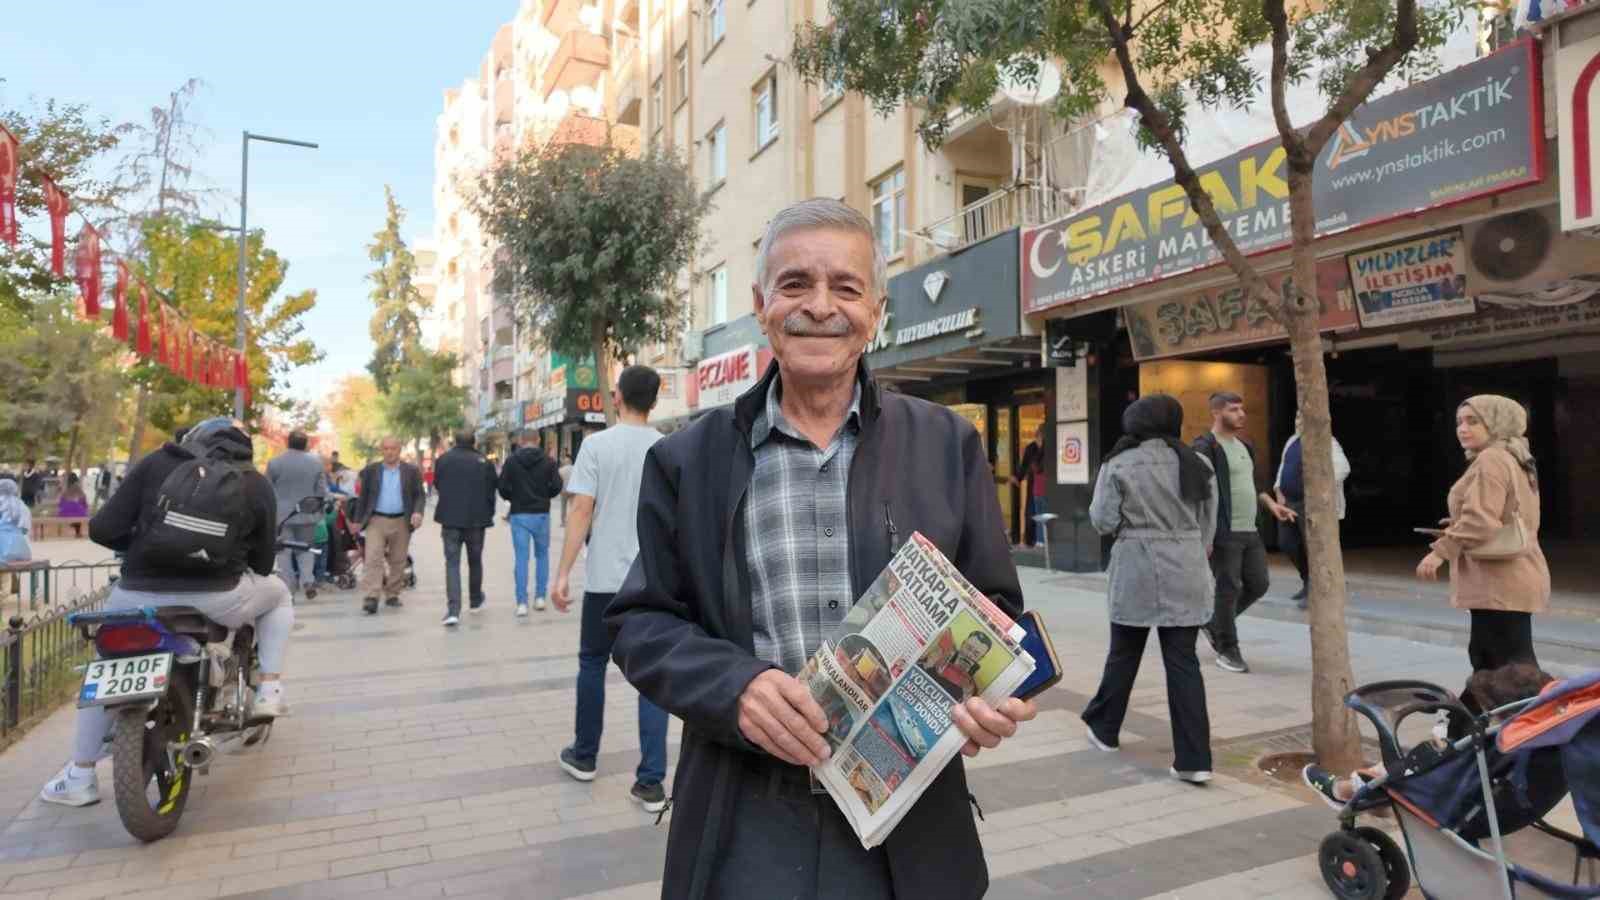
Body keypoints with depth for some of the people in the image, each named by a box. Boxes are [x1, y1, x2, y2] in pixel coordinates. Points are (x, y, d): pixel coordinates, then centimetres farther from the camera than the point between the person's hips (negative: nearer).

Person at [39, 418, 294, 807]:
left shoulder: (155, 463, 9)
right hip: (217, 598, -1)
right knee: (278, 592, 31)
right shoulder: (258, 485, 8)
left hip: (140, 596, 2)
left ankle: (80, 777, 35)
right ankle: (269, 690, 18)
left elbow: (103, 529, 2)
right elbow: (261, 563, 13)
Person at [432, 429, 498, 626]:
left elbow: (437, 485, 10)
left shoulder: (444, 459, -2)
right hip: (476, 520, 0)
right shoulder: (484, 462, -5)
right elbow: (491, 493, -2)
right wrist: (488, 515, 11)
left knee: (452, 563, 0)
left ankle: (453, 610, -13)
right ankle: (476, 600, 35)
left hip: (450, 519, 0)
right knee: (475, 561, 18)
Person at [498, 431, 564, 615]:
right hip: (541, 514, 0)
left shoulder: (512, 460, -3)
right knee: (542, 554, 15)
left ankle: (522, 602, -1)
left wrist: (513, 498, 14)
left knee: (521, 557, 2)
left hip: (519, 514, 0)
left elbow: (503, 487, -6)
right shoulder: (548, 461, -3)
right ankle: (540, 597, 13)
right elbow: (557, 486, -6)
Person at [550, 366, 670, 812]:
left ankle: (583, 756, 33)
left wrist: (562, 574, -7)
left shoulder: (598, 445, -6)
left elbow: (582, 512, -11)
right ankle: (651, 782, 6)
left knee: (592, 663, 18)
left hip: (606, 577, -2)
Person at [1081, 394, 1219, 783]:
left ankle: (1104, 729, 31)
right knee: (1184, 662, 4)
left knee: (1124, 655, 14)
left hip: (1137, 570, -2)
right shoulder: (1198, 464, 4)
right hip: (1186, 571, 3)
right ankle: (1194, 759, 3)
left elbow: (1103, 521, -7)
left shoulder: (1119, 464, -6)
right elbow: (1208, 525, 9)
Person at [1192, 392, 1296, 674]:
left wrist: (1271, 503, 13)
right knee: (1229, 590, -3)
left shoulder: (1244, 446, 17)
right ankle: (1228, 650, 10)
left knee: (1258, 584, 9)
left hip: (1249, 531, 9)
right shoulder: (1205, 447, -11)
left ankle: (1214, 624, 28)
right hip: (1224, 533, -8)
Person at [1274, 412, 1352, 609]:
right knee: (1287, 543, 10)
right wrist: (1279, 492, 9)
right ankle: (1308, 580, 30)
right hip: (1288, 501, 8)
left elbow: (1342, 468, -23)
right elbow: (1283, 467, 20)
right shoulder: (1293, 440, 14)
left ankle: (1314, 592, 7)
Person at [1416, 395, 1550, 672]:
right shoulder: (1514, 460, 20)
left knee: (1511, 664, -8)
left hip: (1499, 583, -11)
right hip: (1511, 578, 11)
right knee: (1484, 655, 17)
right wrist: (1458, 530, 18)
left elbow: (1481, 519, -24)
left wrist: (1441, 551, -20)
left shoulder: (1490, 459, -14)